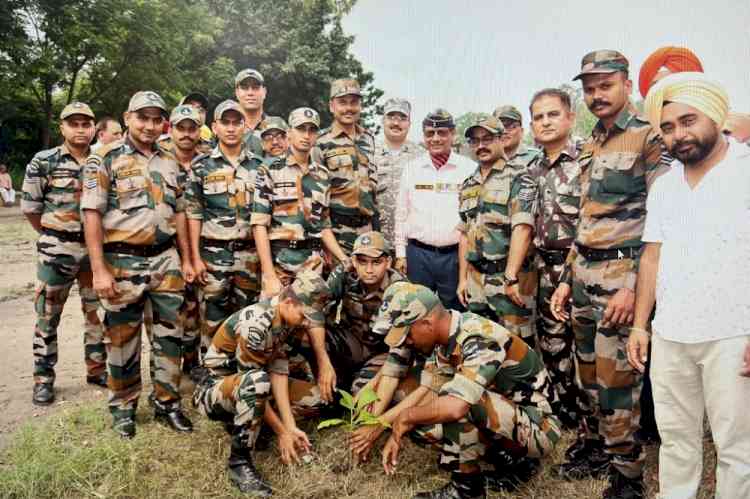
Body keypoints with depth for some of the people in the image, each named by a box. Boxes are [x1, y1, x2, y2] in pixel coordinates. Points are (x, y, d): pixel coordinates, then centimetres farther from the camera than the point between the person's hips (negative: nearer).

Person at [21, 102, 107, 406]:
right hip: (56, 249, -3)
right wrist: (53, 237, 7)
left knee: (98, 312, 11)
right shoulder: (43, 161, -4)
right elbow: (29, 207, 0)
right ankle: (43, 380, 18)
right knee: (47, 316, 5)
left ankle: (97, 369, 26)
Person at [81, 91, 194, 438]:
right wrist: (99, 270, -16)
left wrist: (185, 260, 11)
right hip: (123, 262, -4)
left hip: (166, 259, 5)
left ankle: (167, 403, 22)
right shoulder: (104, 160, -5)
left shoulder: (170, 163, 11)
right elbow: (91, 215, -10)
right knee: (122, 341, 7)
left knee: (170, 335, 8)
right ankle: (123, 407, 24)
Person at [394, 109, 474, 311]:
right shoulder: (412, 168, 7)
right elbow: (401, 214, 10)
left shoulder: (469, 169, 1)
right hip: (418, 254, 2)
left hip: (456, 254, -1)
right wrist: (401, 254, 7)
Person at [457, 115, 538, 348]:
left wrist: (511, 278, -22)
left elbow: (522, 229, -16)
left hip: (510, 276, -6)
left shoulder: (518, 177, -6)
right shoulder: (467, 185, 14)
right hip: (476, 278, 6)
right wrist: (462, 278, 13)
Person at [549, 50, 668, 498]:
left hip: (621, 273, -7)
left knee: (615, 377, -2)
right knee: (588, 370, 15)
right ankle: (593, 445, 32)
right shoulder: (591, 145, 15)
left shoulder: (649, 138, -8)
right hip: (583, 272, 7)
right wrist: (567, 278, 15)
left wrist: (635, 287, -19)